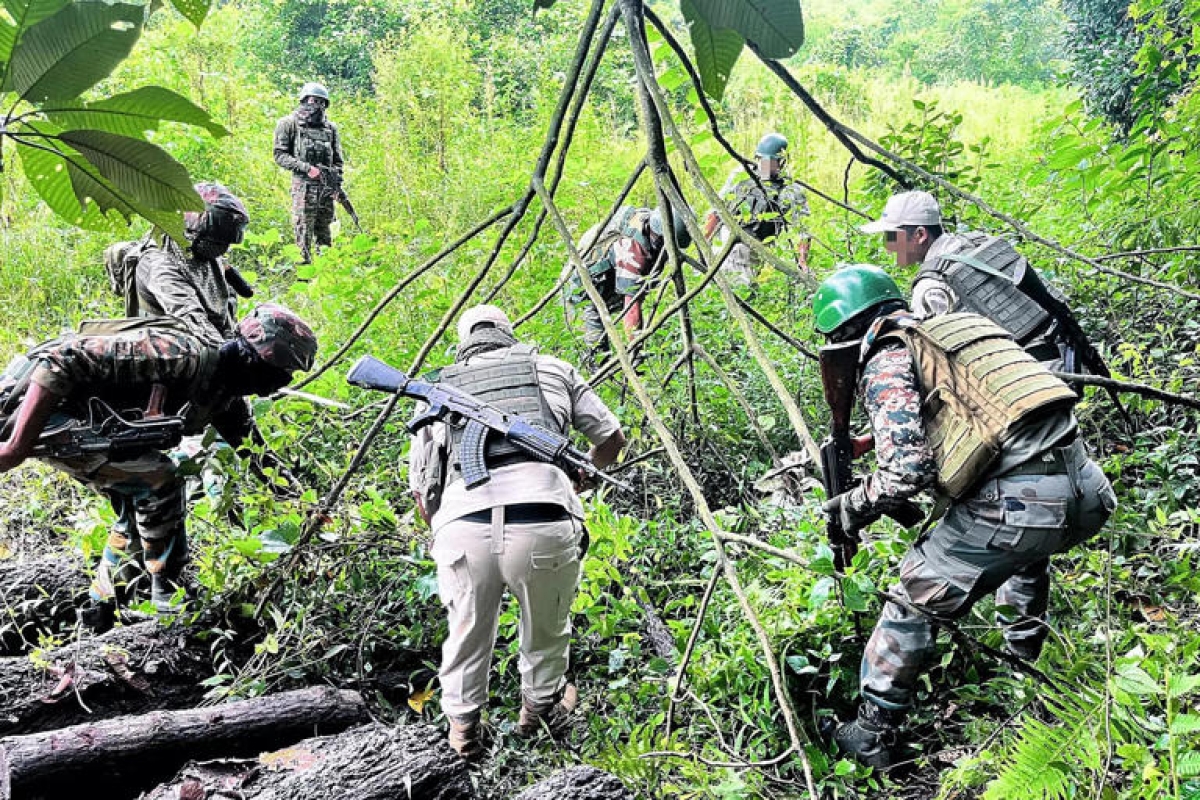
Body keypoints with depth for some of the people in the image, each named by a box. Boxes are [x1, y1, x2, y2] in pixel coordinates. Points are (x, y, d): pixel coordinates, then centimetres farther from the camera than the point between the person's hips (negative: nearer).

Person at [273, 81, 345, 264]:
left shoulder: (330, 128, 15)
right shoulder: (289, 123, 1)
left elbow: (338, 160, 17)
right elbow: (280, 155, -4)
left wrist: (337, 184, 4)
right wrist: (307, 168, -14)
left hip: (327, 188, 4)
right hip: (303, 186, -4)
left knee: (324, 233, 9)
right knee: (304, 231, -6)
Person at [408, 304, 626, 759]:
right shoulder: (553, 370, 25)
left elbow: (421, 492, 25)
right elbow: (613, 439, 31)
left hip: (461, 526, 1)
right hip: (545, 522, 0)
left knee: (467, 632, 25)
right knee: (546, 631, 26)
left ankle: (463, 729, 41)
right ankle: (540, 709, 47)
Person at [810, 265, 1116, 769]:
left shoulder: (885, 359, 1)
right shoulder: (955, 330, 25)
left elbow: (906, 467, -11)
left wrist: (855, 507, 6)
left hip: (1017, 501, -8)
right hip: (1088, 490, 8)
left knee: (916, 601, 8)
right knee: (1025, 550, 41)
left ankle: (872, 737, 16)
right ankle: (1025, 653, 54)